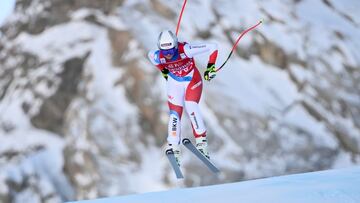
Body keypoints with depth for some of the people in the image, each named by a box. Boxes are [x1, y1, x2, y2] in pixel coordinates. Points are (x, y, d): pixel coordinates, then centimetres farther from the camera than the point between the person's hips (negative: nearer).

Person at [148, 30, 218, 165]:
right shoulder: (157, 57, -24)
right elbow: (150, 54, 5)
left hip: (192, 81, -3)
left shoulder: (186, 50, -34)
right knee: (175, 113, -7)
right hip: (174, 83, 3)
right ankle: (173, 148, -1)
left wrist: (210, 67, -23)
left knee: (191, 107, -23)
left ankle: (201, 141, -14)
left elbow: (213, 47, -27)